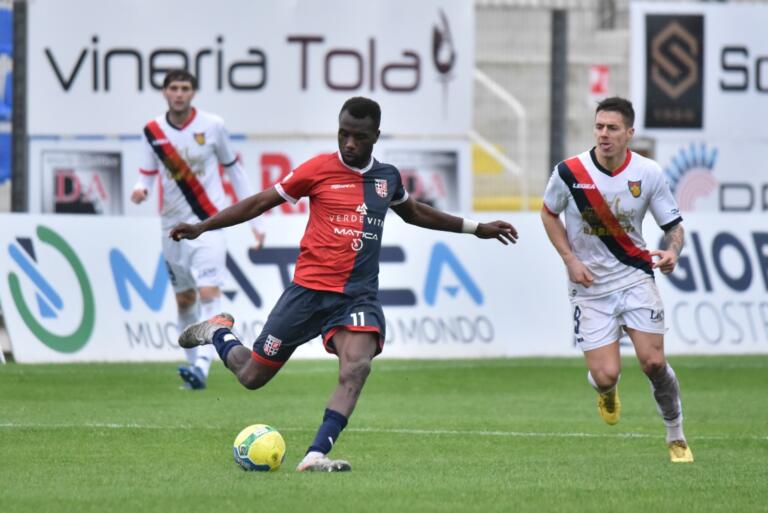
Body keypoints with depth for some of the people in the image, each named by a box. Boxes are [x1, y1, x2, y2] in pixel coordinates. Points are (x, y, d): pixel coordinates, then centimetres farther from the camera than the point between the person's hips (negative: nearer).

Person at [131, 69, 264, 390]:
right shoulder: (153, 131, 2)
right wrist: (140, 189, -20)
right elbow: (147, 174, 6)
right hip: (173, 224, 4)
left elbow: (234, 170, 6)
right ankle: (194, 364, 20)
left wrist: (254, 220, 5)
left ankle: (202, 366, -28)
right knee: (184, 300, 9)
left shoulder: (212, 126, -3)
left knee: (208, 294, -18)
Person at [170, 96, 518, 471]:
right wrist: (202, 227, -1)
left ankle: (316, 455, -30)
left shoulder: (387, 177, 10)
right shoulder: (318, 169, -3)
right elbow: (260, 203, 4)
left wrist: (476, 228, 34)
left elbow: (414, 213, 32)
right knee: (252, 376, 4)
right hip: (310, 289, -2)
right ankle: (218, 332, 36)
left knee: (356, 367, -27)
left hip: (359, 296, 2)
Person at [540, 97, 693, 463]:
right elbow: (549, 214, 7)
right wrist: (570, 260, -5)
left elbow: (673, 225, 0)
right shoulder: (569, 172, -11)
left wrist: (671, 251, -23)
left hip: (635, 278, 1)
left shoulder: (648, 173, -8)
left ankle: (676, 436, 13)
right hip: (589, 285, -1)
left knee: (654, 363, -10)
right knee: (605, 375, -9)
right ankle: (607, 392, 31)